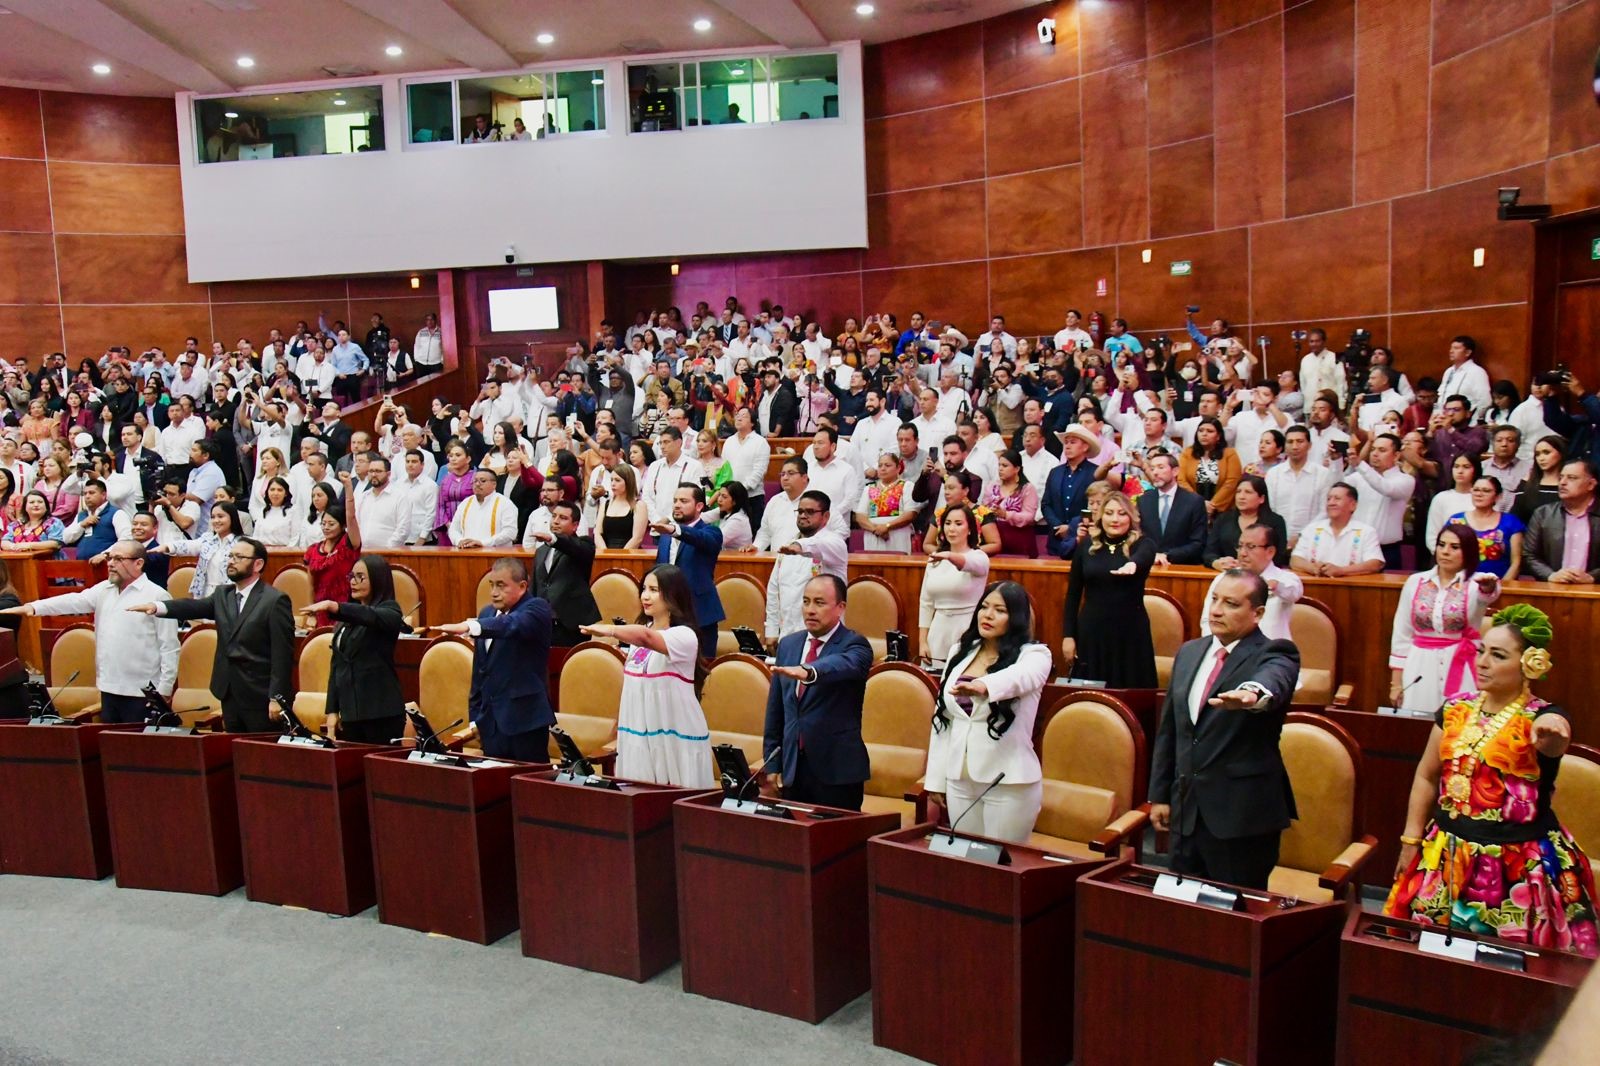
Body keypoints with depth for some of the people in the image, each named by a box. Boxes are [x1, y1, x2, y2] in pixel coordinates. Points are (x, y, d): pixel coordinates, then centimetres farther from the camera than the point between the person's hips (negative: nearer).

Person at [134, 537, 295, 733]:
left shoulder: (275, 601, -10)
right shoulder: (222, 594, 13)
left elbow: (283, 654, -13)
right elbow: (195, 607, -4)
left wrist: (277, 698, -17)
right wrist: (157, 606, -22)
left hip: (261, 699, -6)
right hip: (230, 697, 7)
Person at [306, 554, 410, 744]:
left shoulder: (389, 609, -2)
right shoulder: (347, 619, 16)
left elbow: (370, 616, -26)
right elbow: (336, 664, 15)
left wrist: (332, 606, -40)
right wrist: (332, 710, 8)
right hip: (349, 711, 6)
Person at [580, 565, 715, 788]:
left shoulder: (684, 636, -13)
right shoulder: (639, 633, 11)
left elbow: (646, 637, -34)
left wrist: (610, 630, -47)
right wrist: (620, 728, 17)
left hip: (676, 737, -7)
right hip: (637, 734, 7)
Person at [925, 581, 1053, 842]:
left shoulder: (1033, 654, -6)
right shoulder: (960, 652, 9)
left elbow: (1020, 675, -31)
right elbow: (941, 715, 11)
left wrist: (984, 685, -52)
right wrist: (936, 778, 8)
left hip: (1009, 782, -5)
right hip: (958, 779, 5)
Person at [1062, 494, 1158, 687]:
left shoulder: (1143, 544, -2)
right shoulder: (1087, 546, 4)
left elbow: (1143, 556, -28)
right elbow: (1073, 594, 8)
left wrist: (1133, 564, -51)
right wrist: (1068, 635, 3)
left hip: (1130, 633, -2)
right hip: (1091, 632, 2)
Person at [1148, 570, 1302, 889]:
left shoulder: (1274, 655, -8)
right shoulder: (1188, 653, 10)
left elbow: (1273, 679, -34)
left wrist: (1253, 693, -57)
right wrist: (1159, 794, 13)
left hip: (1243, 812, -6)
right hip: (1186, 811, 6)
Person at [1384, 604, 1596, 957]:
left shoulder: (1541, 718, -9)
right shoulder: (1455, 710, 4)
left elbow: (1553, 744, -35)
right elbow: (1426, 777, 10)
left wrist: (1550, 732, -58)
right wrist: (1411, 840, 8)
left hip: (1519, 866, -4)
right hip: (1447, 858, 4)